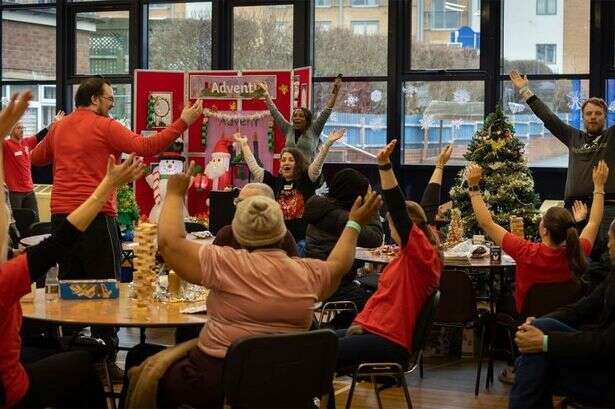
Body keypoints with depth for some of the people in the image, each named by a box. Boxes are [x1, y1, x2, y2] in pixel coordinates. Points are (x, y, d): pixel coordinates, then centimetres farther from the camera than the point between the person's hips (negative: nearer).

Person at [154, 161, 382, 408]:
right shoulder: (308, 273, -1)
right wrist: (355, 223, 36)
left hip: (215, 381, -6)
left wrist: (175, 194, 5)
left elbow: (169, 241, -9)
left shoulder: (226, 264, -15)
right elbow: (338, 265, 22)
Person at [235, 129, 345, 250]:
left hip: (302, 238, -3)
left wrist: (328, 142, -22)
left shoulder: (306, 181, 1)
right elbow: (254, 167, 11)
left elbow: (317, 163, -10)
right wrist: (244, 144, 15)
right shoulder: (274, 182, 8)